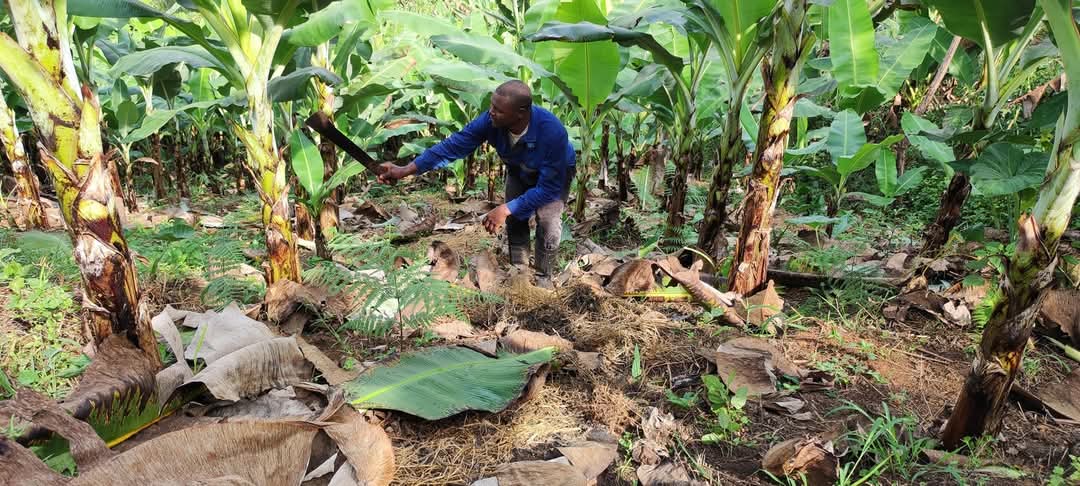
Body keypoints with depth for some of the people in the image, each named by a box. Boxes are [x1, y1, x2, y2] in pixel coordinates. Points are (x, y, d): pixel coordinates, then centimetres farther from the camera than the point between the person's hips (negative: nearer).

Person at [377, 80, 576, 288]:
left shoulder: (552, 132, -45)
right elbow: (453, 145, -26)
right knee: (515, 219, 2)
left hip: (555, 174, -4)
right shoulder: (490, 120, -33)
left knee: (547, 219, -18)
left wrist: (506, 209, -41)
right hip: (519, 172, 4)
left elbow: (549, 187, -38)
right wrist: (405, 170, -31)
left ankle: (543, 278, 5)